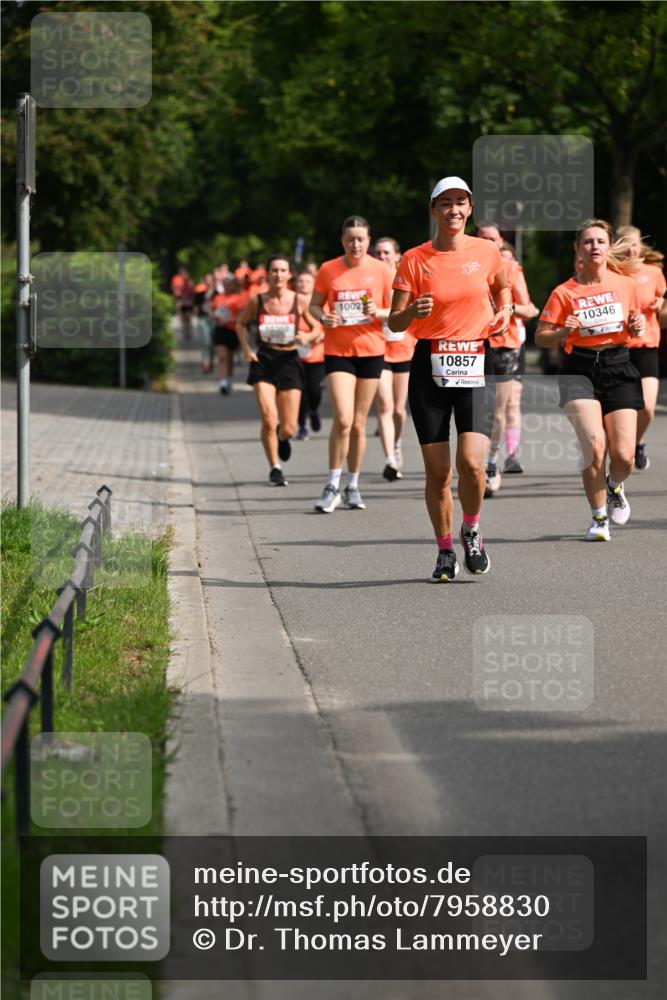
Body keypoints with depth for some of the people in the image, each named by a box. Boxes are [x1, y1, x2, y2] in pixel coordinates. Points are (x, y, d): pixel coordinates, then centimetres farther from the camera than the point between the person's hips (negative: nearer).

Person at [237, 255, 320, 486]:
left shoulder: (300, 301, -4)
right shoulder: (257, 301, -2)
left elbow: (317, 328, 7)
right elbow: (241, 324, 15)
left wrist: (307, 337, -15)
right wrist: (246, 348, 0)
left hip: (289, 361, 0)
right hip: (264, 361, 0)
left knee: (288, 429, 1)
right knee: (268, 419, -16)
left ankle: (282, 438, 41)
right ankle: (275, 468, 3)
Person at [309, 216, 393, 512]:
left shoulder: (381, 270, 0)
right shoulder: (328, 270, 1)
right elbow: (313, 304, 10)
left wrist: (377, 312, -17)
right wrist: (323, 318, -11)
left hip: (371, 351, 1)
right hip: (337, 351, -1)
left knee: (358, 424, 7)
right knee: (343, 419, -15)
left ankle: (353, 486, 21)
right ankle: (333, 485, -4)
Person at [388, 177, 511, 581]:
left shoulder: (487, 252, 4)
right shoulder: (414, 259, 0)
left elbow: (502, 286, 26)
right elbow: (395, 322, 0)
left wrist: (505, 310, 6)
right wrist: (412, 311, -21)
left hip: (475, 364, 0)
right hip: (430, 364, 0)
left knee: (472, 461, -16)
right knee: (437, 470, 0)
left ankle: (471, 531, 11)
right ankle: (445, 550, 18)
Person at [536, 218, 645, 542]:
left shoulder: (626, 285, 6)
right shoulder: (564, 293, -1)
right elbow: (541, 337, 3)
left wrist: (637, 327, -3)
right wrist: (564, 332, -16)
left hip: (618, 368, 2)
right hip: (580, 368, -2)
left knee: (624, 456, -7)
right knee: (595, 446, -19)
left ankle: (614, 487, 33)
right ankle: (598, 518, 3)